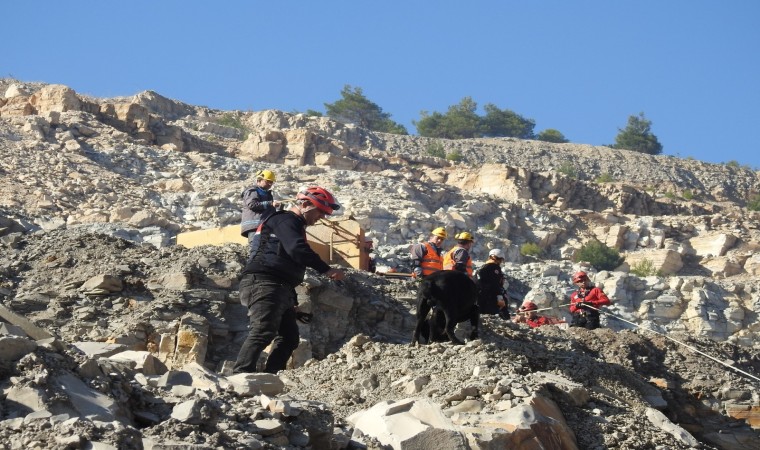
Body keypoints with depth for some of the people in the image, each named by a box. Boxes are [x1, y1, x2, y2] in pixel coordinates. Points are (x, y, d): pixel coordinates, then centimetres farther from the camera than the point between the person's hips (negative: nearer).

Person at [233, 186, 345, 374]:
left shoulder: (295, 226, 28)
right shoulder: (285, 220, -5)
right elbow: (297, 250, -22)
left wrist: (292, 299, 29)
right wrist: (326, 270, -22)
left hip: (281, 289, 11)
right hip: (264, 284, -11)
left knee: (289, 338, 6)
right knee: (263, 332, -23)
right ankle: (240, 375, -33)